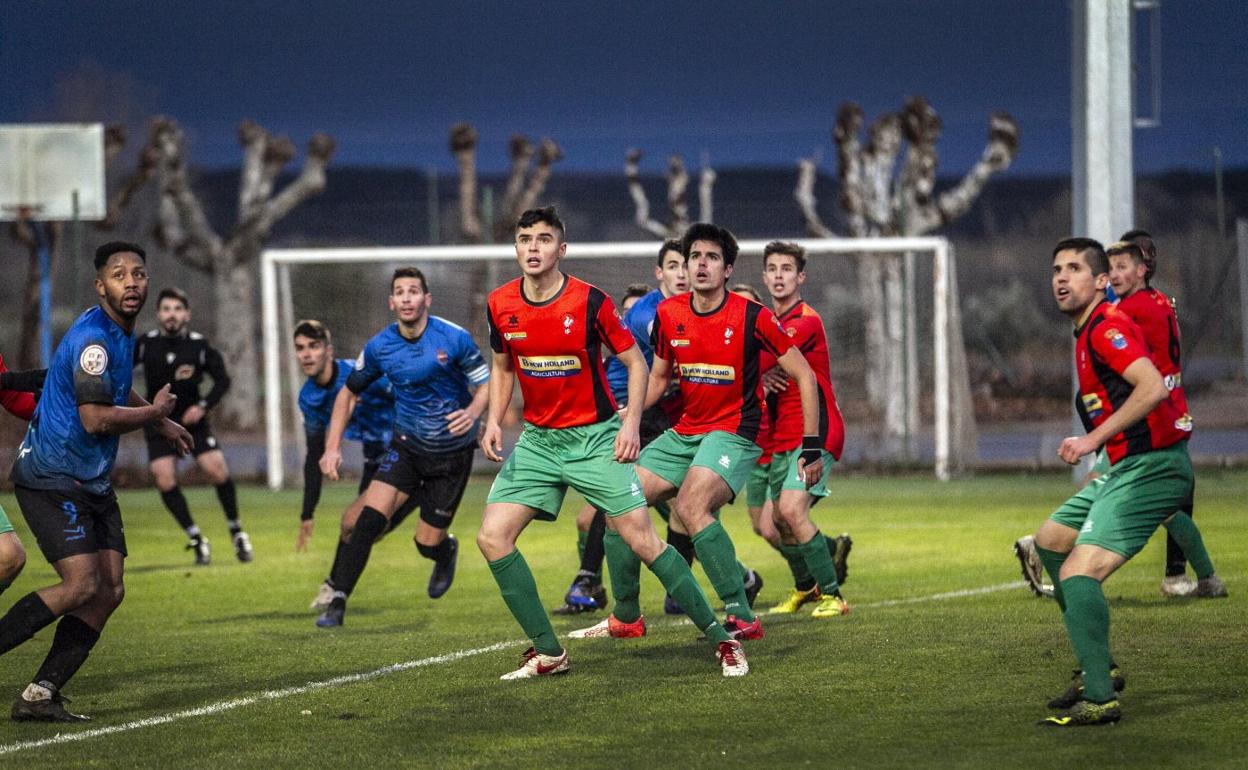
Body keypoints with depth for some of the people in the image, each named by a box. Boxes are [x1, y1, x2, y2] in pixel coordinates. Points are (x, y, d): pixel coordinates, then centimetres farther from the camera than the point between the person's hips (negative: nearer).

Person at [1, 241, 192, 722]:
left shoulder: (120, 332, 13)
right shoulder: (93, 338, -19)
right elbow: (95, 418, -27)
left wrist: (163, 424, 32)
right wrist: (154, 412, -11)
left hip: (92, 482, 10)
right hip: (51, 479, -10)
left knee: (109, 590, -1)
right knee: (81, 585, -20)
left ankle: (39, 696, -1)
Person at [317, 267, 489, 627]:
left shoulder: (454, 338, -16)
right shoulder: (379, 347, -7)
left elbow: (485, 385, -7)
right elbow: (349, 393, 7)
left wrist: (473, 412, -29)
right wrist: (333, 446, -2)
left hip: (452, 452, -2)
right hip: (407, 445, 2)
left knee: (428, 543, 1)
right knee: (370, 517, -19)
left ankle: (446, 551, 41)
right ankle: (337, 602, -14)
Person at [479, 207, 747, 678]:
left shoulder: (589, 301, -13)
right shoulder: (501, 305, -1)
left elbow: (635, 362, -4)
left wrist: (631, 423, -16)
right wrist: (494, 421, 0)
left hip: (595, 439, -4)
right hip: (537, 440, 5)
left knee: (640, 538, -12)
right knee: (492, 537, -9)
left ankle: (721, 638, -1)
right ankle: (548, 652, 2)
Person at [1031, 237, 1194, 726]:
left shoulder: (1107, 327, -15)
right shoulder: (1087, 332, 16)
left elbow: (1153, 387, -30)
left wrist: (1094, 439, -29)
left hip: (1150, 466, -11)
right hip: (1125, 467, 11)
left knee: (1078, 574, -21)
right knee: (1050, 540, 22)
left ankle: (1100, 699, -20)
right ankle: (1097, 668, 25)